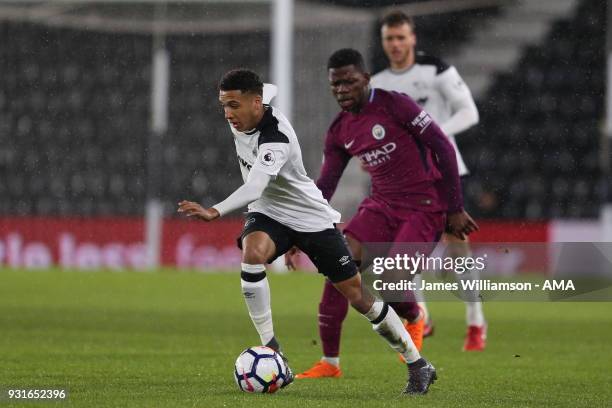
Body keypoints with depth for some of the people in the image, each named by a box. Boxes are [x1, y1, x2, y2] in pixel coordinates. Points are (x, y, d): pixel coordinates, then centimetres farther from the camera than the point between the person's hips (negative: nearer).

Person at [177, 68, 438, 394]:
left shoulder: (276, 138, -31)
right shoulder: (240, 121, -6)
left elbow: (255, 186, -47)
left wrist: (214, 212, -60)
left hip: (311, 218, -5)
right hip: (268, 213, 6)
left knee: (358, 295, -1)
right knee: (251, 253, -31)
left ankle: (418, 365, 17)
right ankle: (272, 352, -25)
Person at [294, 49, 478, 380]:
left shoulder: (395, 105, -13)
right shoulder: (339, 132, 6)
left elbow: (443, 148, -11)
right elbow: (324, 187, 11)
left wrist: (455, 209, -11)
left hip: (424, 208, -6)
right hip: (381, 204, 6)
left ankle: (415, 319, 19)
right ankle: (329, 362, -3)